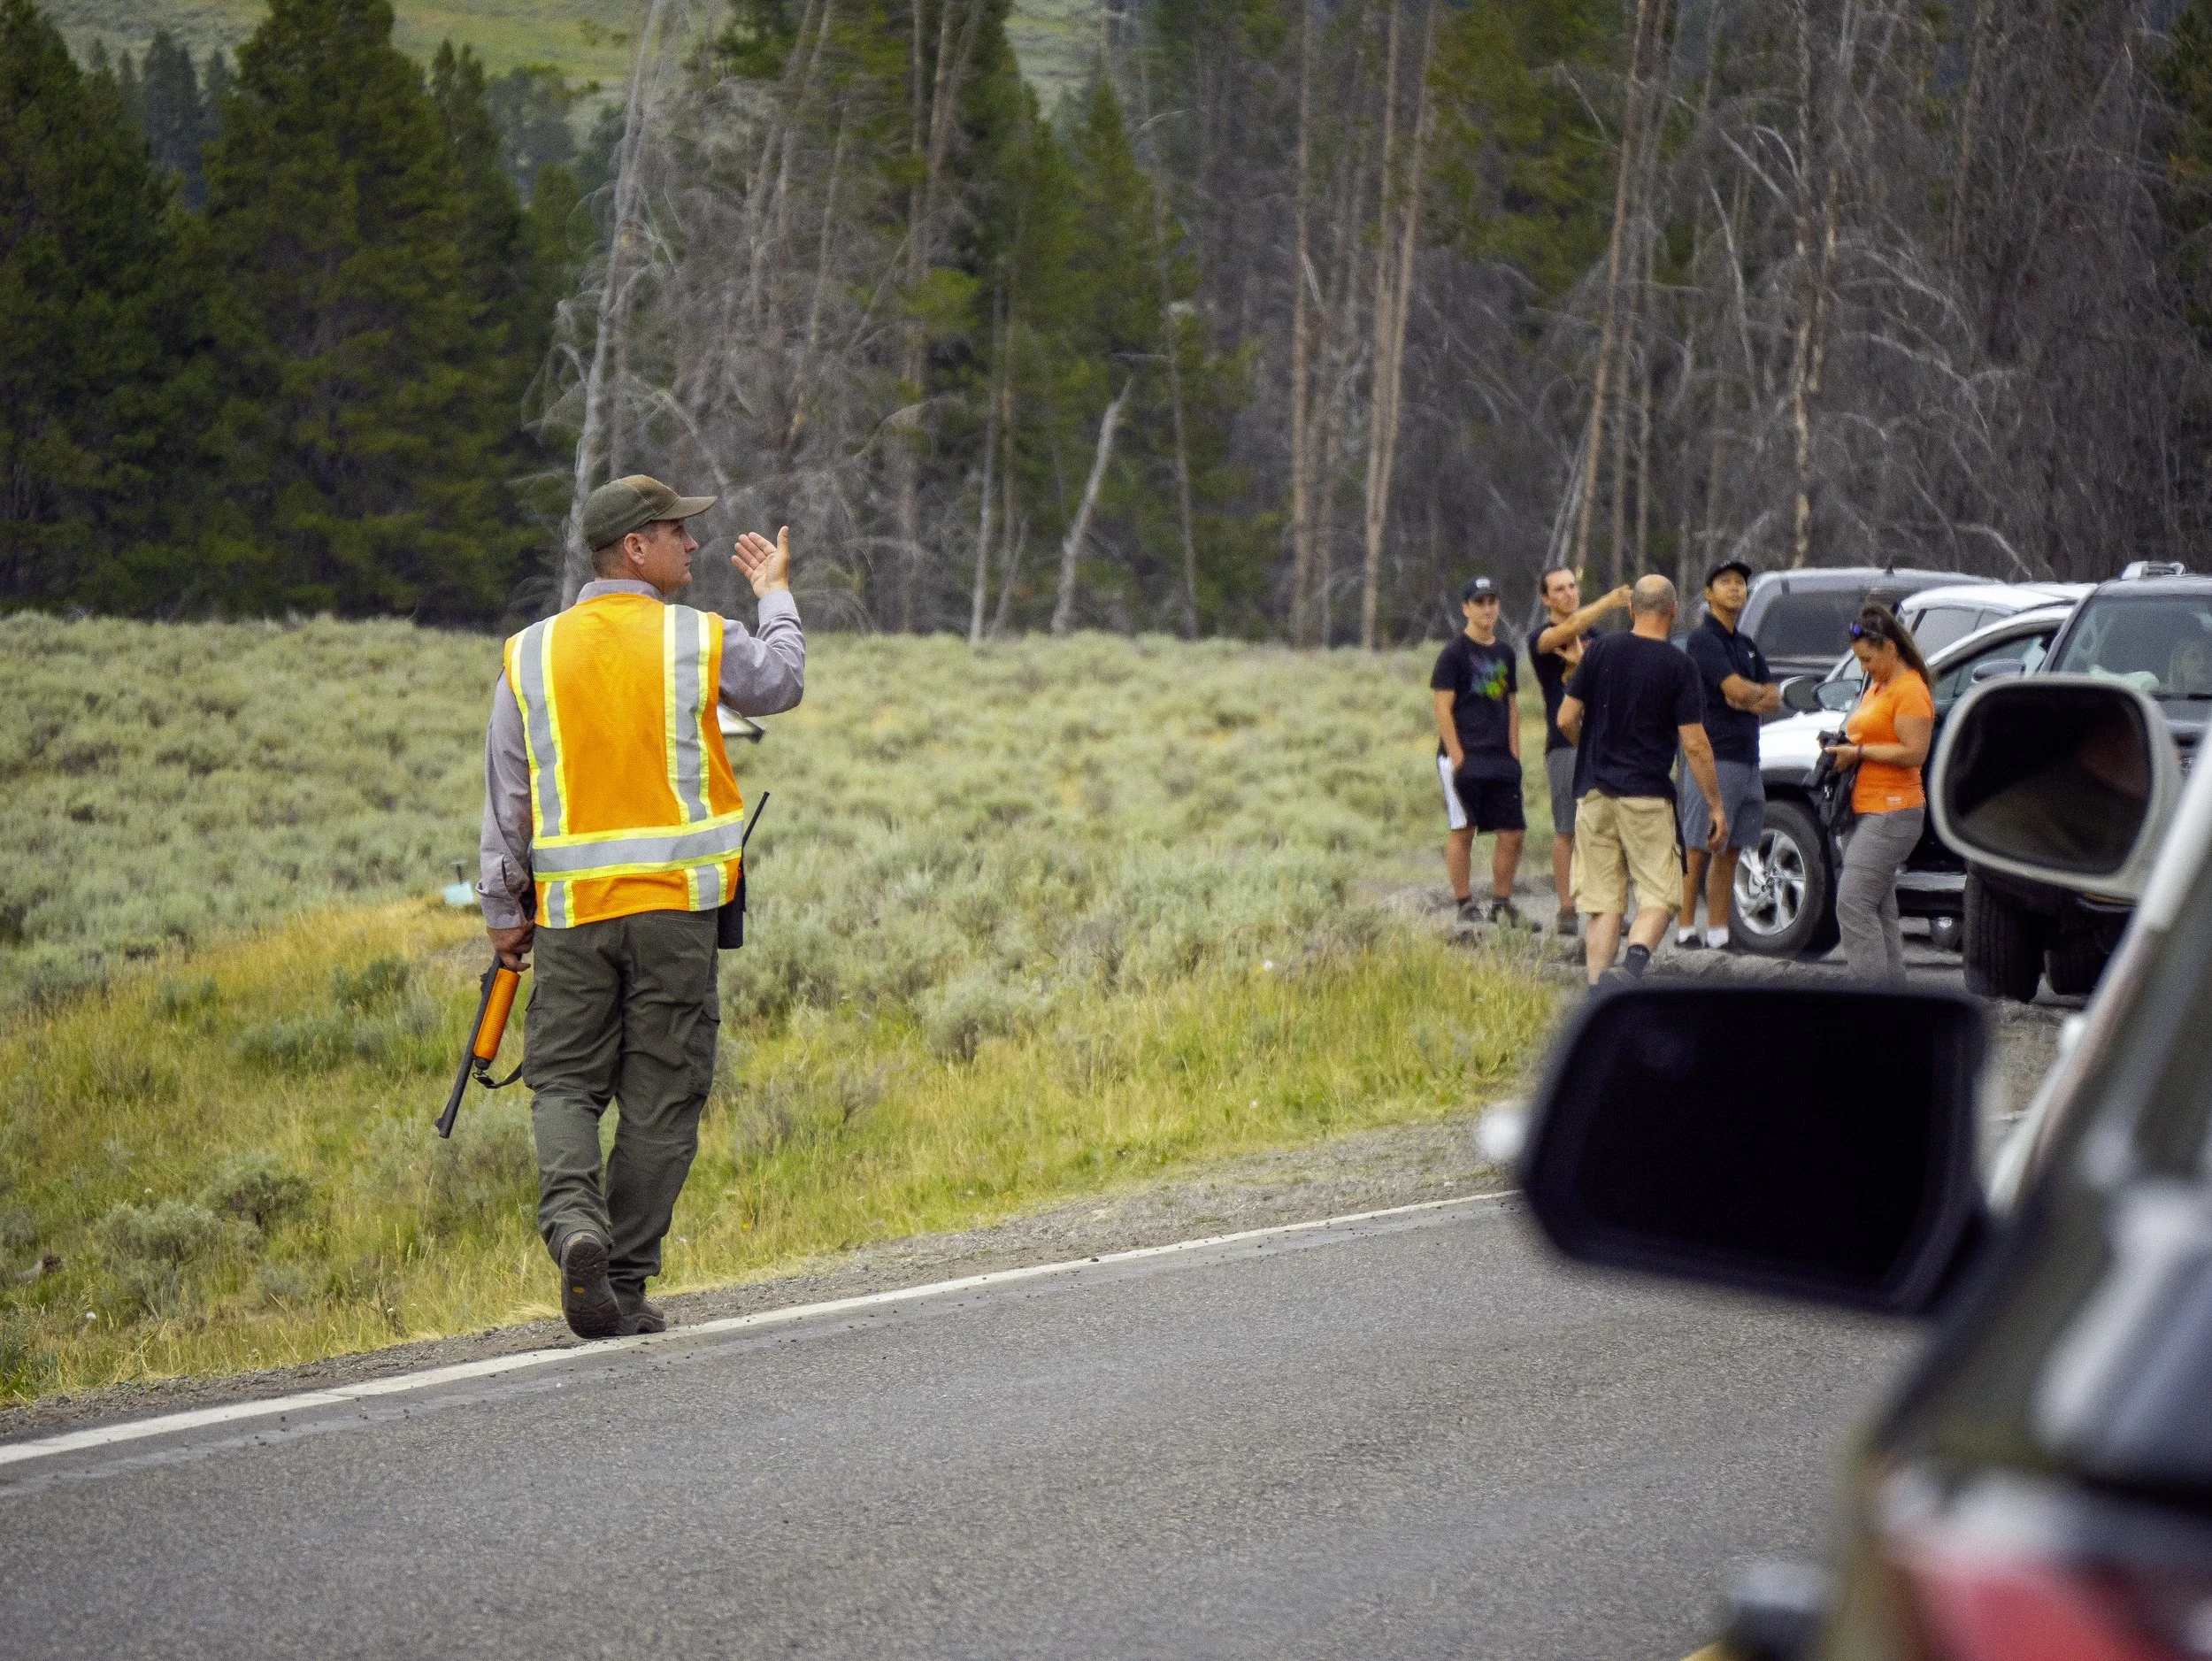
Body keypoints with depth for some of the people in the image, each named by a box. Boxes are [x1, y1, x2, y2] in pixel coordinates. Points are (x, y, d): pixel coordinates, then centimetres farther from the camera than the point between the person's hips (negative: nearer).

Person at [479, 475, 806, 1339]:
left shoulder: (531, 655, 4)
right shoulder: (702, 641, -2)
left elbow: (506, 795, 5)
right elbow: (783, 682, 19)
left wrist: (505, 911, 12)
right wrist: (775, 593, 35)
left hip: (572, 910, 2)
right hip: (676, 906, -2)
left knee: (566, 1083, 9)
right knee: (660, 1096, 5)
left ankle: (573, 1222, -17)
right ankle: (625, 1283, 6)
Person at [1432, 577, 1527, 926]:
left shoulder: (1504, 653, 15)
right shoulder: (1454, 653, -4)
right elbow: (1443, 709, -8)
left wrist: (1514, 754, 11)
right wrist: (1457, 758, -14)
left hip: (1501, 760, 6)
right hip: (1464, 758, -6)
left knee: (1512, 832, 3)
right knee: (1462, 830, -2)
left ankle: (1501, 904, 15)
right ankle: (1465, 906, 4)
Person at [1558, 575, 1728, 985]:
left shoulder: (1599, 651, 3)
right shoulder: (1679, 666, -4)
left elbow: (1566, 720, 5)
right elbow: (1694, 745, -7)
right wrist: (1717, 807, 0)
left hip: (1594, 793, 3)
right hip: (1648, 796, -3)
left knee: (1603, 905, 7)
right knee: (1658, 896, 2)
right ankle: (1634, 961, -25)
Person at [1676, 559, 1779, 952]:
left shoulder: (1747, 645, 20)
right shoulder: (1703, 639, -6)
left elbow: (1774, 699, 14)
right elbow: (1737, 689, -16)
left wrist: (1749, 699, -7)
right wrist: (1760, 694, 4)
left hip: (1747, 760, 8)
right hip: (1713, 755, -8)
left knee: (1729, 852, 8)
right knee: (1695, 848, -6)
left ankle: (1718, 934, 10)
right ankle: (1686, 930, -4)